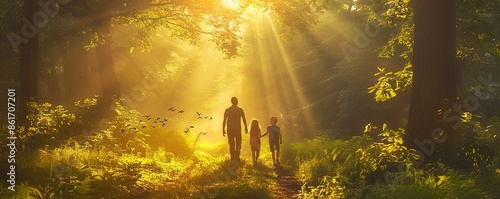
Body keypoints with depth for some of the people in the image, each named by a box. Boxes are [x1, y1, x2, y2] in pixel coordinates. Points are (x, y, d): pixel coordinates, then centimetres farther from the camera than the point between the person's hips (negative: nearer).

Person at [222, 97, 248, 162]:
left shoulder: (227, 110, 1)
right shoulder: (240, 110, -1)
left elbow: (224, 121, 0)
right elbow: (244, 120, 0)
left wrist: (223, 130, 3)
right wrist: (246, 128, 8)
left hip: (230, 129, 1)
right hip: (238, 129, -1)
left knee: (231, 144, 7)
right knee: (238, 143, 7)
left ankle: (233, 158, 4)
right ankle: (237, 156, -8)